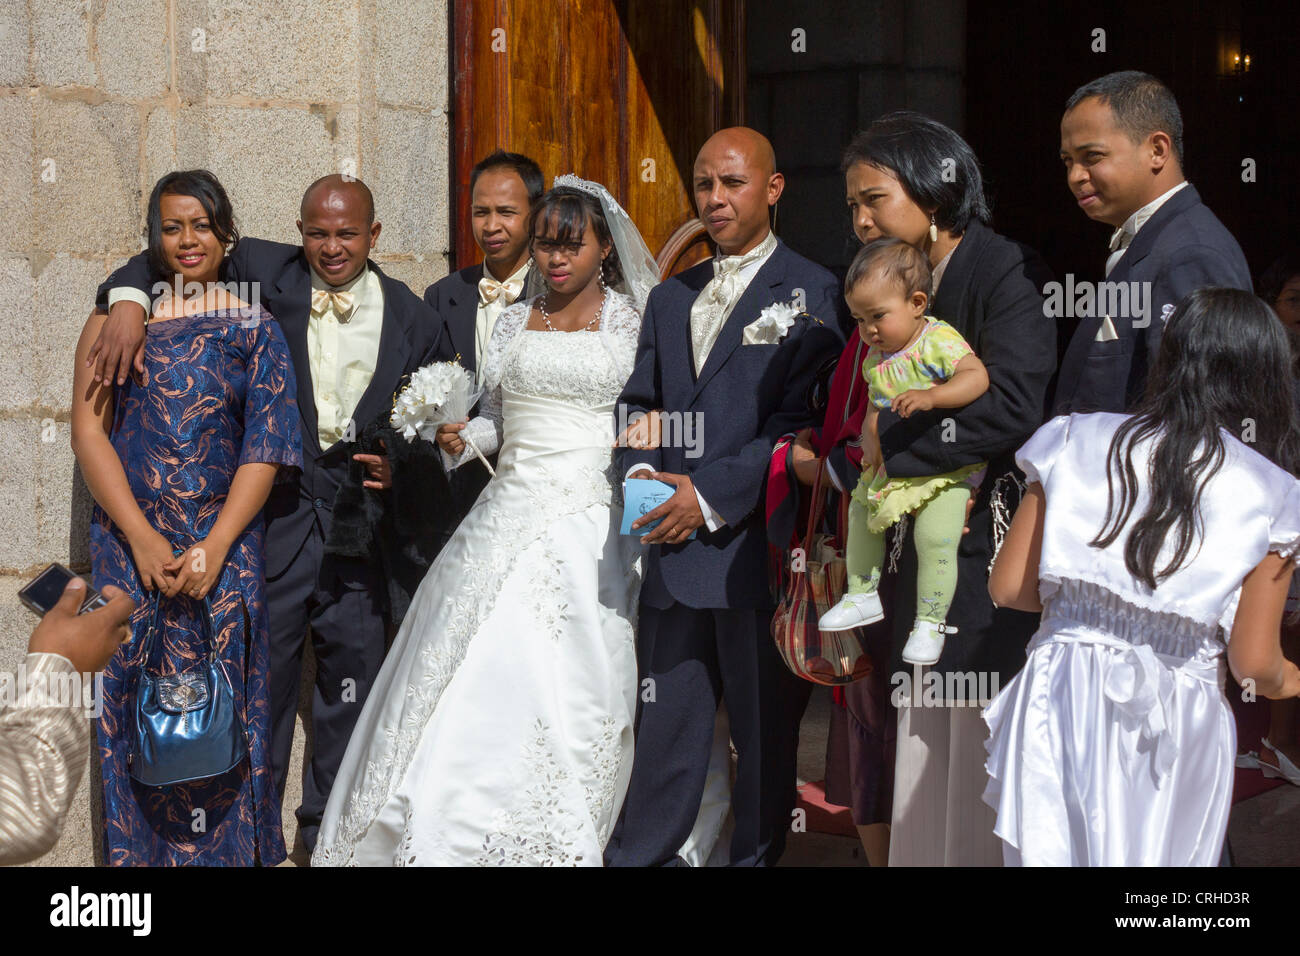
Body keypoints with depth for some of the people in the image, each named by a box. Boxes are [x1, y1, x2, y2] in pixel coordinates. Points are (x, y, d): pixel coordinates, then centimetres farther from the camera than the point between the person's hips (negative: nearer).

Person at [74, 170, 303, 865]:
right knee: (140, 704, 2)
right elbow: (88, 430, -1)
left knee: (224, 705, 3)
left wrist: (215, 547, -12)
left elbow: (265, 446, -1)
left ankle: (227, 849, 16)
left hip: (227, 551, 0)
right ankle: (143, 851, 15)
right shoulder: (115, 316, 5)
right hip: (132, 545, 0)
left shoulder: (254, 327, 5)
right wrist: (142, 540, -11)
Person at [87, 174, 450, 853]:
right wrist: (128, 299, -14)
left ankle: (329, 825, 28)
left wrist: (400, 464, -8)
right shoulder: (265, 275, -2)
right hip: (275, 511, -1)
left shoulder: (412, 318, 3)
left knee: (352, 682, 11)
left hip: (363, 523, 1)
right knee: (260, 676, 3)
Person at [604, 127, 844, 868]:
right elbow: (640, 403, 18)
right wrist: (639, 471, -3)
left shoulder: (812, 294, -3)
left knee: (765, 730, 7)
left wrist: (710, 496, -15)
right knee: (665, 723, 9)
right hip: (673, 549, 5)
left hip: (756, 548, -5)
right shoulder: (671, 299, 17)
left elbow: (803, 420, -11)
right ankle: (639, 855, 17)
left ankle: (755, 856, 19)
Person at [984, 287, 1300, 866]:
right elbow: (1254, 662, -2)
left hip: (1060, 703, 2)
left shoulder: (1079, 442, 2)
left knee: (1048, 855, 13)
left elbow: (1009, 586, 3)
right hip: (1176, 723, -1)